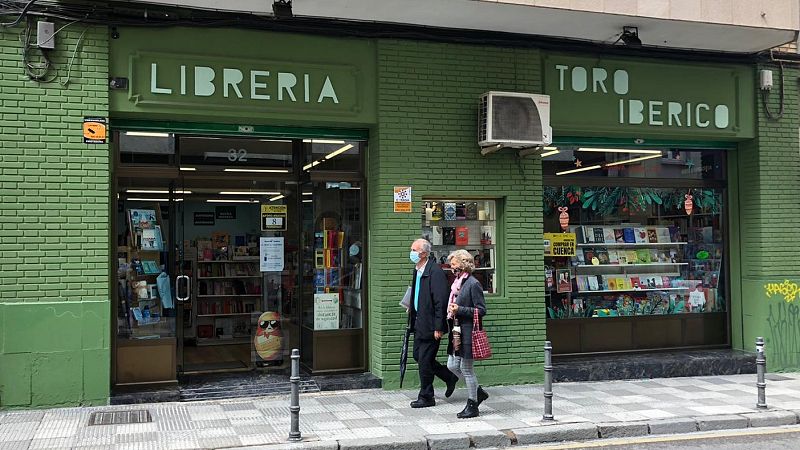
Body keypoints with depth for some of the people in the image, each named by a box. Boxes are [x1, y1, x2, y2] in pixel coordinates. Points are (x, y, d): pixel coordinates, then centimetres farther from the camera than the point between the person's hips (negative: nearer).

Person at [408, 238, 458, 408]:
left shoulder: (435, 272, -18)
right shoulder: (418, 270, 10)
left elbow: (440, 301, -21)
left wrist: (438, 327, -22)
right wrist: (412, 308, 13)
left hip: (430, 324, -9)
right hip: (419, 322, 9)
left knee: (425, 360, -1)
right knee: (418, 356, 14)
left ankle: (426, 397, 13)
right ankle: (449, 377, 30)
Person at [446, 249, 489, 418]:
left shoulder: (473, 284, -13)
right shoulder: (457, 283, 13)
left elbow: (481, 310, -15)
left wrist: (460, 310, -21)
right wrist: (451, 312, 8)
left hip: (468, 333, -9)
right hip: (457, 332, 9)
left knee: (467, 369, 0)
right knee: (452, 366, 11)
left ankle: (472, 405, 14)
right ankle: (478, 392, 27)